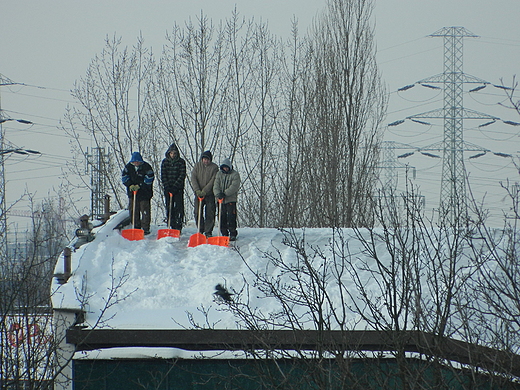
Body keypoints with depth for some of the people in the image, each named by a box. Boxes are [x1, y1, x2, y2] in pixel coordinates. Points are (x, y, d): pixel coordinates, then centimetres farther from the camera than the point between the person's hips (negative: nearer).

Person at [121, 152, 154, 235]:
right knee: (133, 211, 6)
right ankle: (136, 227, 15)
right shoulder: (128, 167, 4)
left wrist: (139, 186, -19)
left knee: (145, 211, -4)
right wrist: (130, 185, -14)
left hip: (144, 193, -4)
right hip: (132, 193, 4)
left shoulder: (146, 167, -8)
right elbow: (124, 177, 2)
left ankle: (145, 228, 0)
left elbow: (149, 178, -13)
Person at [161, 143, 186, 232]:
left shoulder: (181, 162, 0)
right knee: (169, 207, 1)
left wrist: (175, 186, -14)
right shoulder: (165, 161, 6)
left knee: (179, 207, -8)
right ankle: (171, 226, 5)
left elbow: (182, 175, -6)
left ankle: (178, 227, -8)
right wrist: (167, 187, -9)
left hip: (178, 188, -2)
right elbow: (163, 175, 2)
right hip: (167, 188, 2)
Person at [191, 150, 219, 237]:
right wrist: (197, 190, -13)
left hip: (209, 194, -2)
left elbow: (213, 181, -9)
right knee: (198, 213, 3)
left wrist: (204, 191, -17)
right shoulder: (197, 166, 4)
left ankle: (208, 232, 2)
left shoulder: (214, 167, -3)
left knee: (210, 213, -4)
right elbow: (193, 178, -1)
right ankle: (200, 230, 16)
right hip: (198, 193, 2)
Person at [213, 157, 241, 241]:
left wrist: (225, 193, -22)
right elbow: (216, 185, 2)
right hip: (221, 200, 4)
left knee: (231, 217, -7)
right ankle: (224, 233, 15)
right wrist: (218, 193, -18)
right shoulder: (219, 174, 10)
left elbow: (234, 186, -14)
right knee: (222, 217, 6)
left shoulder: (235, 174, -3)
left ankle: (233, 234, 0)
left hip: (231, 199, -4)